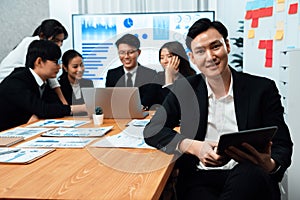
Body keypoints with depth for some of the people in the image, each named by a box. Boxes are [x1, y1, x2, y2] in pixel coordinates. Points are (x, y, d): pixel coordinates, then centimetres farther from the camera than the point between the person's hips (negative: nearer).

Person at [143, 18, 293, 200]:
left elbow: (283, 146, 5)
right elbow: (152, 131, 3)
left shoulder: (262, 89, 5)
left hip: (250, 179, 1)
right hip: (199, 179, -1)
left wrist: (270, 165, -21)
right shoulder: (184, 89, 10)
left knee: (250, 172, -36)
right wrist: (195, 147, -15)